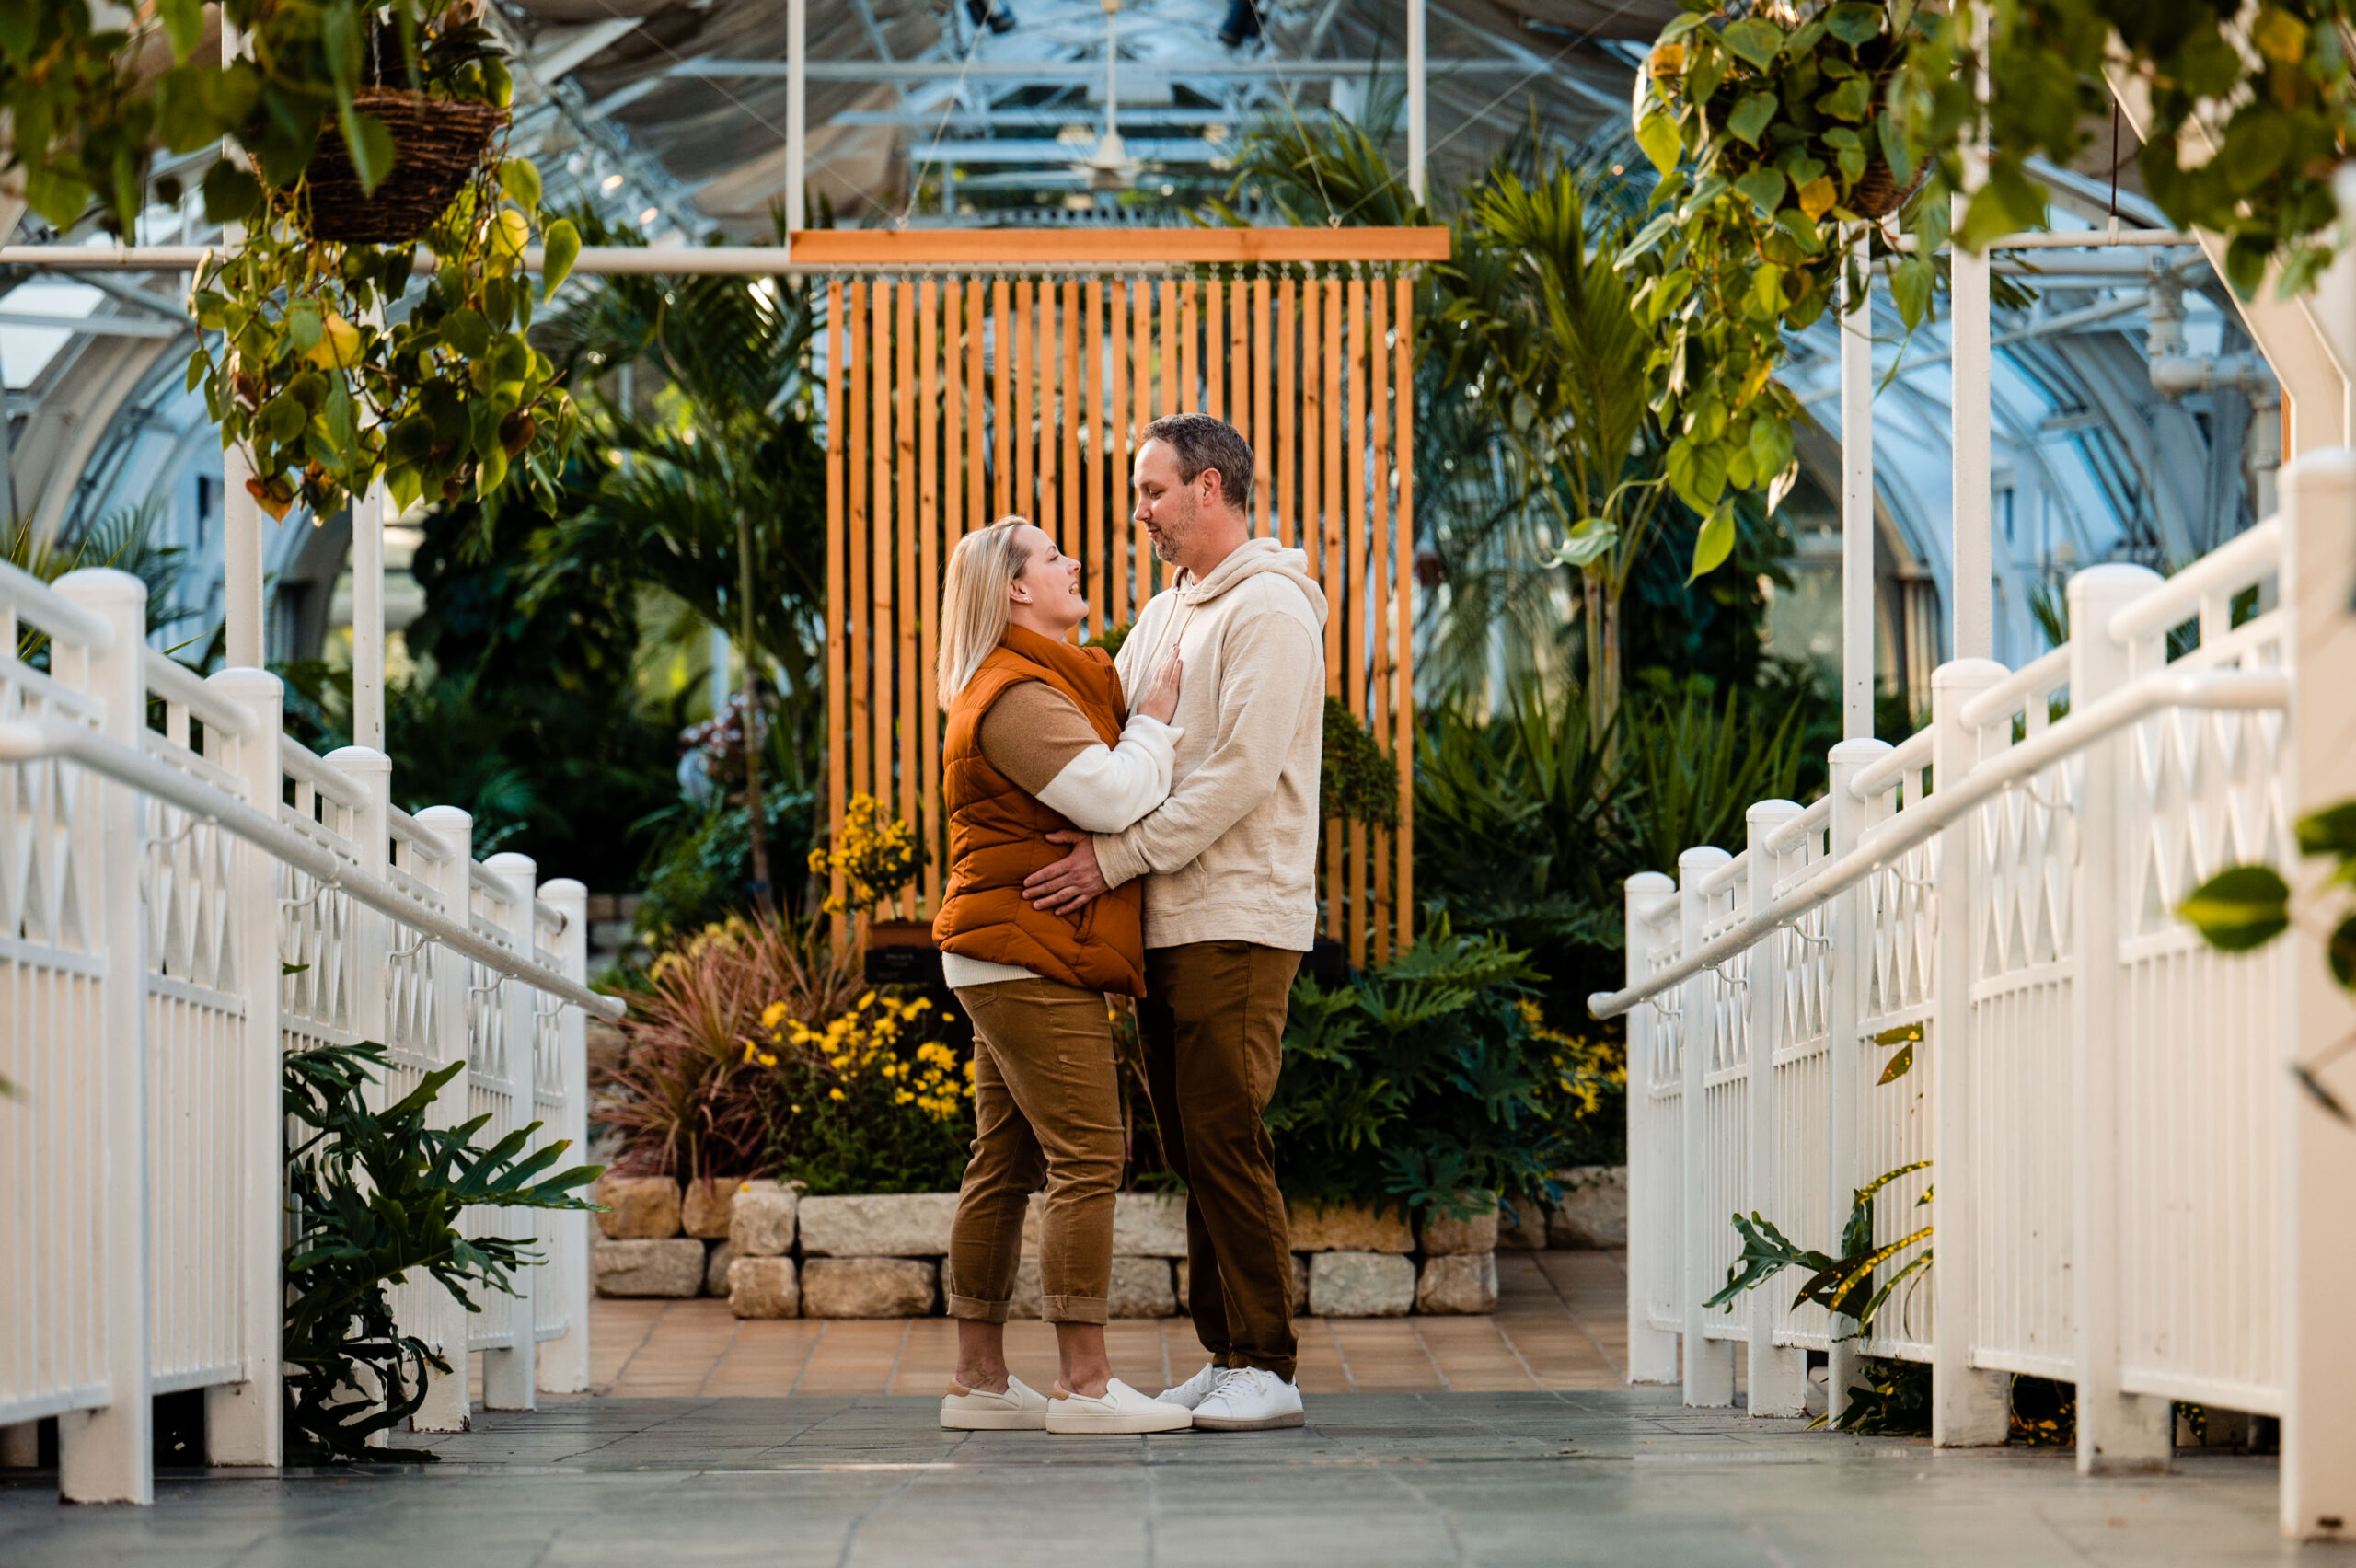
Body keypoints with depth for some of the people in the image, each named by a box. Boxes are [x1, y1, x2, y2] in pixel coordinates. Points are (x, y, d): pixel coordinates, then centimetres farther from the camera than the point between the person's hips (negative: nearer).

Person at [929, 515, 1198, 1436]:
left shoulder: (1045, 684, 22)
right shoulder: (1017, 696, -14)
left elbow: (1111, 784, 25)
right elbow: (1111, 797, -22)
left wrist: (1160, 730, 8)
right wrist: (1155, 721, -7)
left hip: (1009, 965, 11)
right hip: (1033, 956, -11)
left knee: (1007, 1164, 10)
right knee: (1087, 1159, -12)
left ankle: (980, 1380, 13)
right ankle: (1085, 1384, -14)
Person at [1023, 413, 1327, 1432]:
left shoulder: (1268, 611, -9)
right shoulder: (1164, 616, 20)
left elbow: (1243, 771, -17)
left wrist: (1120, 857, -20)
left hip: (1238, 921, -9)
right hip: (1169, 924, 9)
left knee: (1225, 1139, -10)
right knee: (1190, 1147, 8)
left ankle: (1265, 1367, -7)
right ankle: (1224, 1359, 13)